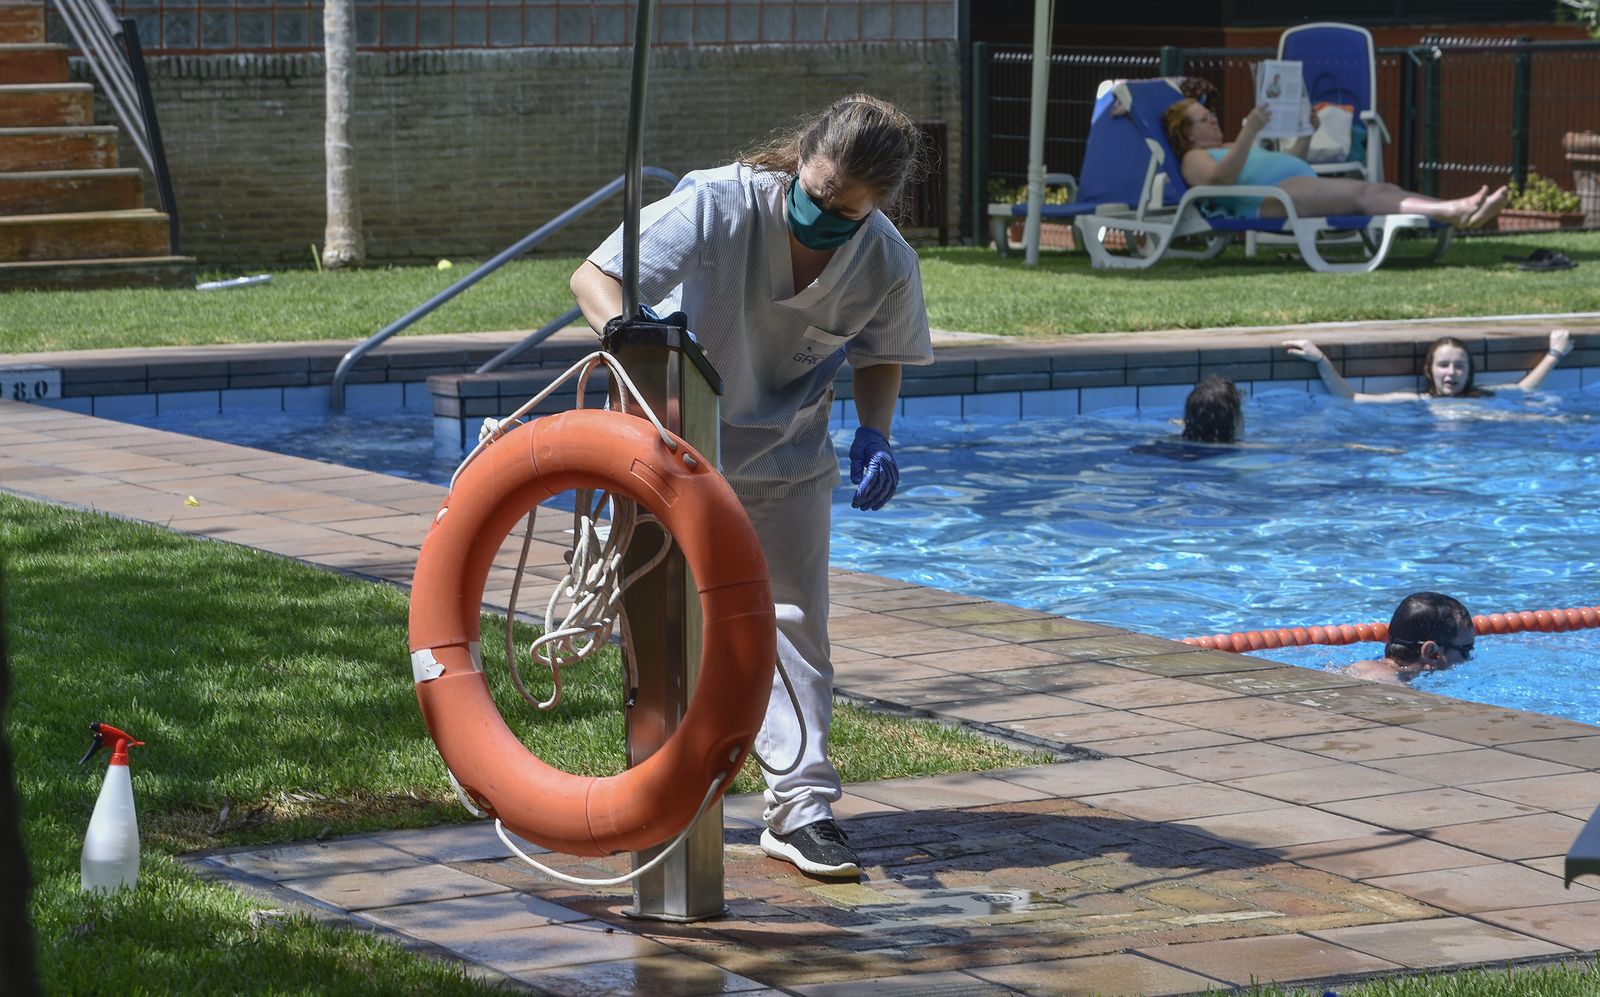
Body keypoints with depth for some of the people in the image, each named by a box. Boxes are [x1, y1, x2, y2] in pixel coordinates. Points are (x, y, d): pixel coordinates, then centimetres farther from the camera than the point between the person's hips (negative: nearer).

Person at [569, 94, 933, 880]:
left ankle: (800, 807, 3)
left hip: (788, 461, 2)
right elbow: (593, 277, -27)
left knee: (795, 622, -1)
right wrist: (628, 329, -48)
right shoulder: (718, 205, -28)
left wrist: (874, 436, -15)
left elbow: (879, 357, 4)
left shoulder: (887, 265, -17)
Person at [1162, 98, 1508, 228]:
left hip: (1306, 184, 9)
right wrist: (1248, 134, -21)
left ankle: (1457, 212, -41)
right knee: (1364, 193, -29)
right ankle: (1451, 211, -49)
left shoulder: (1229, 149, 39)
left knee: (1383, 190, -17)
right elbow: (1221, 178, -12)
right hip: (1272, 198, -9)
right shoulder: (1195, 158, 11)